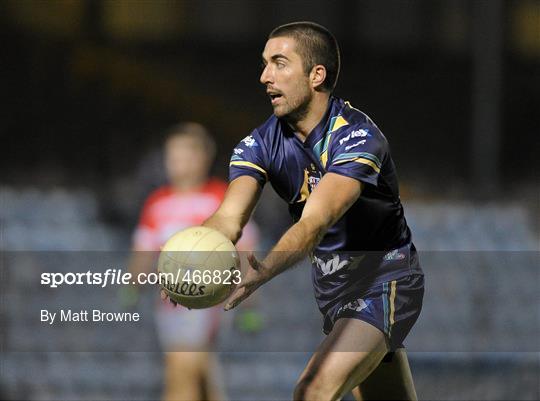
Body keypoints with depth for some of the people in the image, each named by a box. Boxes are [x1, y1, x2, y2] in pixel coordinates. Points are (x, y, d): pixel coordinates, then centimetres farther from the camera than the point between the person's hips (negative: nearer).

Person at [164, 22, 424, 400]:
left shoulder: (357, 136, -24)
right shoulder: (261, 143, -5)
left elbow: (315, 221, -37)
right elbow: (229, 218, -20)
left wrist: (263, 271, -55)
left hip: (384, 281, -7)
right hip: (331, 288, 7)